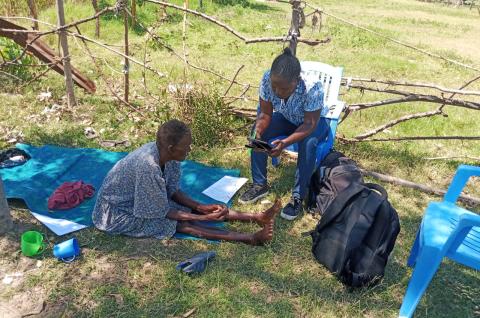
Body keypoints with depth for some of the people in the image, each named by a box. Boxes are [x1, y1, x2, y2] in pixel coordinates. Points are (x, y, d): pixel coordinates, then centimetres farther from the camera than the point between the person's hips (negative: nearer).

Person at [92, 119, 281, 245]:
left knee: (190, 210, -5)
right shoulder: (148, 167, -37)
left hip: (142, 200, 7)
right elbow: (163, 212, -26)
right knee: (181, 224, -21)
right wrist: (205, 217, -25)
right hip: (119, 212, -7)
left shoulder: (164, 153, -14)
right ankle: (250, 238, -29)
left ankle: (256, 218, -9)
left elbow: (172, 191, -1)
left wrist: (201, 207, -11)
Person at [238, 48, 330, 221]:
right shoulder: (267, 79, -27)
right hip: (287, 118, 4)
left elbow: (310, 124, -32)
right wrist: (258, 132, -39)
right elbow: (265, 114, -18)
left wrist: (285, 143, -47)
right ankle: (260, 185, -4)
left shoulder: (312, 88, -38)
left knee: (308, 143, -35)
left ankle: (298, 197, -20)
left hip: (315, 121, -4)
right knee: (258, 131, -19)